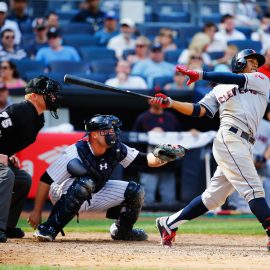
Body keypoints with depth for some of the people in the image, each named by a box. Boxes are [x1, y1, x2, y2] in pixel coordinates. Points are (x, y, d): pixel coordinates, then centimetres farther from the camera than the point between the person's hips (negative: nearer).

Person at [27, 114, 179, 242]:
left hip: (95, 194, 6)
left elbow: (143, 160, -16)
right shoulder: (75, 153, -30)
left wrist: (158, 159, -40)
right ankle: (49, 229, -31)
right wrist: (37, 212, -24)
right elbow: (46, 180, -26)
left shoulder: (116, 150, -15)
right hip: (63, 194, -6)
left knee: (135, 191, -7)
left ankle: (122, 231, 18)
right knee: (86, 183, -39)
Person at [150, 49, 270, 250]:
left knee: (213, 197, 7)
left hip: (244, 147, 4)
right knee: (253, 189, -16)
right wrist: (170, 103, -2)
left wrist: (200, 75, 2)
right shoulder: (219, 89, 17)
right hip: (230, 139, -4)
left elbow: (238, 80, 5)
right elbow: (198, 110, 9)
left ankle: (169, 223, 19)